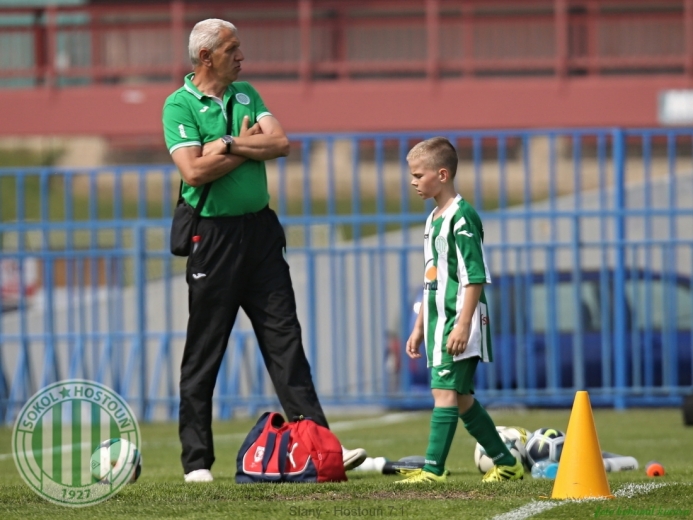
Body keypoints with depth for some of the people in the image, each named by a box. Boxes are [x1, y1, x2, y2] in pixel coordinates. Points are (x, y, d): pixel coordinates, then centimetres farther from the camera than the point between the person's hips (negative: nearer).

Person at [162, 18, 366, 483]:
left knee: (285, 337, 2)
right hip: (213, 237, -5)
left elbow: (281, 143, -1)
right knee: (204, 352, 0)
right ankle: (196, 460, 6)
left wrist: (230, 143, -13)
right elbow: (195, 171, -18)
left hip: (261, 230, 5)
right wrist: (249, 147, -7)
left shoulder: (246, 94, 12)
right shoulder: (179, 106, -6)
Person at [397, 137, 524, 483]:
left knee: (445, 390, -15)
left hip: (459, 322, -10)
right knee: (460, 397, 11)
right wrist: (420, 326, 24)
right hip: (439, 322, 10)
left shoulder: (462, 217, -12)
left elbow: (475, 277, -18)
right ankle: (507, 463, 21)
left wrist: (463, 324, -24)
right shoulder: (433, 219, 17)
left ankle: (433, 469, -19)